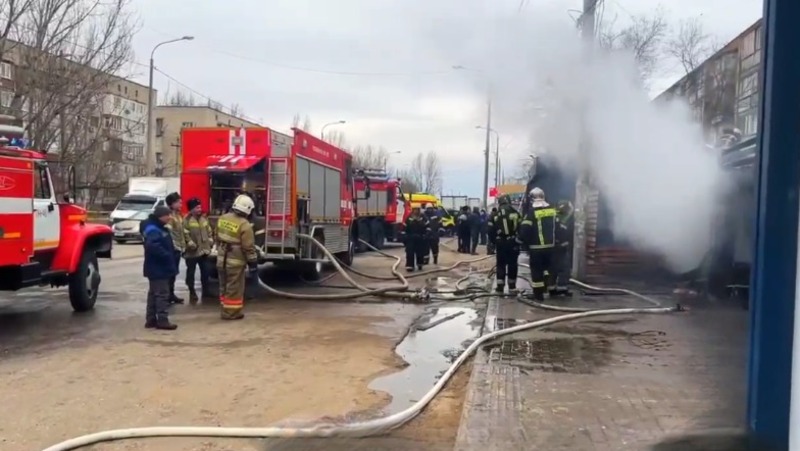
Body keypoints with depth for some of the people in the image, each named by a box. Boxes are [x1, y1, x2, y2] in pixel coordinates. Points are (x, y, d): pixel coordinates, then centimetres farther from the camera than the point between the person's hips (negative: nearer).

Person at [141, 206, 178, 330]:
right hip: (158, 269, -11)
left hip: (159, 268, 11)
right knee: (162, 294, -8)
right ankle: (162, 321, -5)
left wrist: (170, 260, 12)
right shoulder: (153, 230, -19)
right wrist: (167, 256, -27)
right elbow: (153, 246, -35)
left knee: (154, 294, 14)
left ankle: (151, 320, 20)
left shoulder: (160, 228, 15)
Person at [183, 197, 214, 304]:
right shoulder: (187, 220, -13)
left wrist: (210, 241, 8)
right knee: (191, 273, 4)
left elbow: (209, 231, 18)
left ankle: (205, 291, 24)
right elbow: (185, 234, -18)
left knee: (205, 272, 12)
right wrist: (191, 244, -22)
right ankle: (192, 293, 14)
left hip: (204, 250, 6)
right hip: (192, 252, -6)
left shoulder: (204, 218, 10)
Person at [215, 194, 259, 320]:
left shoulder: (222, 219, 3)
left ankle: (225, 310, 27)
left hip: (221, 260, 7)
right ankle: (232, 312, 10)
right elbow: (249, 247, -18)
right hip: (236, 262, -7)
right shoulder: (244, 225, -20)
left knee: (224, 286, 17)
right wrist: (253, 264, -10)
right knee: (234, 288, 3)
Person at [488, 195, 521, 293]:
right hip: (513, 242, 0)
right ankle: (512, 287, 11)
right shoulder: (515, 213, 1)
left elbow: (491, 231, 1)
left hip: (500, 243, 0)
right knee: (512, 265, 7)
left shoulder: (495, 215, 2)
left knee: (501, 265, 8)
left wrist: (493, 242, 13)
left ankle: (500, 286, 5)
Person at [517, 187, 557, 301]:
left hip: (536, 247, -6)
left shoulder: (531, 212, -14)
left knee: (536, 270, 2)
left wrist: (524, 242, -1)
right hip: (550, 246, 6)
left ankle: (538, 294, 3)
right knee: (548, 267, 20)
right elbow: (557, 226, 14)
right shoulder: (552, 210, 6)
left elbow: (524, 230, -16)